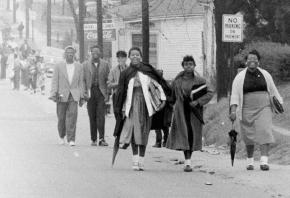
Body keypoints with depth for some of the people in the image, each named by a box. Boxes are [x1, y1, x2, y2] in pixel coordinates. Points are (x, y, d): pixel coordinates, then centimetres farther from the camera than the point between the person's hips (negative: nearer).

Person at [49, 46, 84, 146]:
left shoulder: (79, 67, 6)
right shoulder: (59, 66, 1)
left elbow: (80, 82, 8)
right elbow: (54, 81, -1)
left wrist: (81, 96, 5)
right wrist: (53, 95, -10)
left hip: (74, 96, 0)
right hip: (62, 95, 0)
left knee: (72, 116, -13)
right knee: (61, 118, 7)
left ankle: (71, 139, -14)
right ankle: (62, 136, 30)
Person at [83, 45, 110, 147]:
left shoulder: (105, 64, 7)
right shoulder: (85, 65, 8)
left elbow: (108, 80, 6)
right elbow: (83, 80, 7)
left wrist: (107, 94, -1)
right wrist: (85, 93, -3)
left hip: (101, 92, -1)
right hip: (90, 92, 1)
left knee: (101, 116, -11)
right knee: (92, 117, 3)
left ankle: (101, 139, -14)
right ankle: (93, 139, 9)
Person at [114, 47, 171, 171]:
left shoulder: (147, 70, 3)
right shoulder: (125, 74, 6)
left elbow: (159, 85, 10)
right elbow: (122, 93, 9)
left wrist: (163, 99, 5)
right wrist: (122, 109, 5)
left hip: (145, 104, 0)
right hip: (131, 105, 0)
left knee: (143, 132, 2)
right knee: (133, 131, -12)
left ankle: (141, 161, 10)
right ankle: (135, 160, -7)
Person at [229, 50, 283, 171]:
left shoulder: (265, 75, 7)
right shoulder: (240, 77, 1)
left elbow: (273, 91, 17)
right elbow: (235, 95, -5)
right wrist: (233, 111, -15)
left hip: (263, 109, 1)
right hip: (247, 110, 0)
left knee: (264, 133, -14)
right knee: (249, 137, 5)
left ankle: (264, 161, -20)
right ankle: (250, 161, 22)